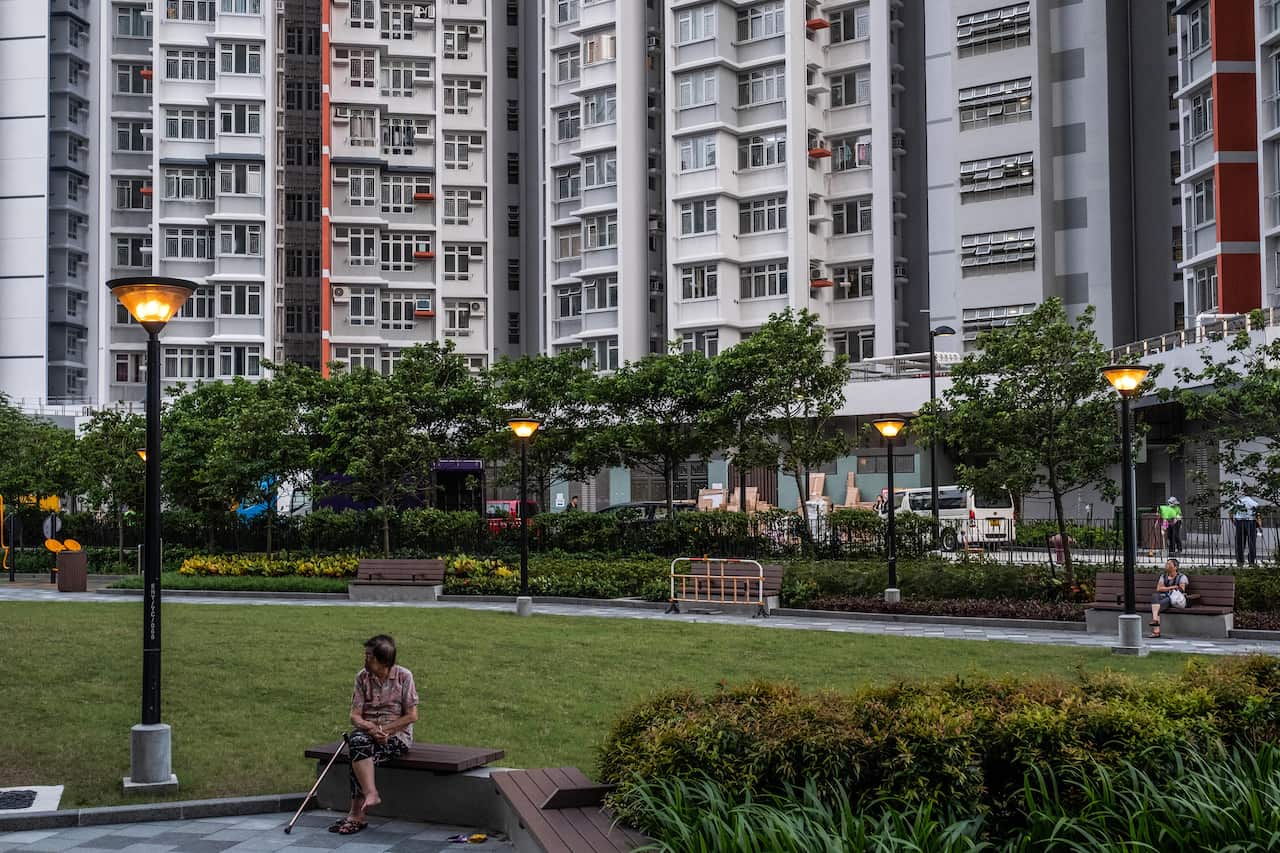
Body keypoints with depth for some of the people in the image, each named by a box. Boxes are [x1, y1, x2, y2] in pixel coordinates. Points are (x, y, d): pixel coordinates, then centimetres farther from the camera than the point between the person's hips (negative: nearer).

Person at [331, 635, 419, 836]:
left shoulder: (404, 676, -5)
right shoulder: (362, 677, 5)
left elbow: (412, 716, -6)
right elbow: (355, 716, 2)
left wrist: (385, 730, -16)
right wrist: (369, 727, -19)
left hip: (397, 734, -4)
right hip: (368, 731, 4)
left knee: (359, 755, -30)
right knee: (357, 741, -33)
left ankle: (357, 814, -25)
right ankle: (371, 794, -38)